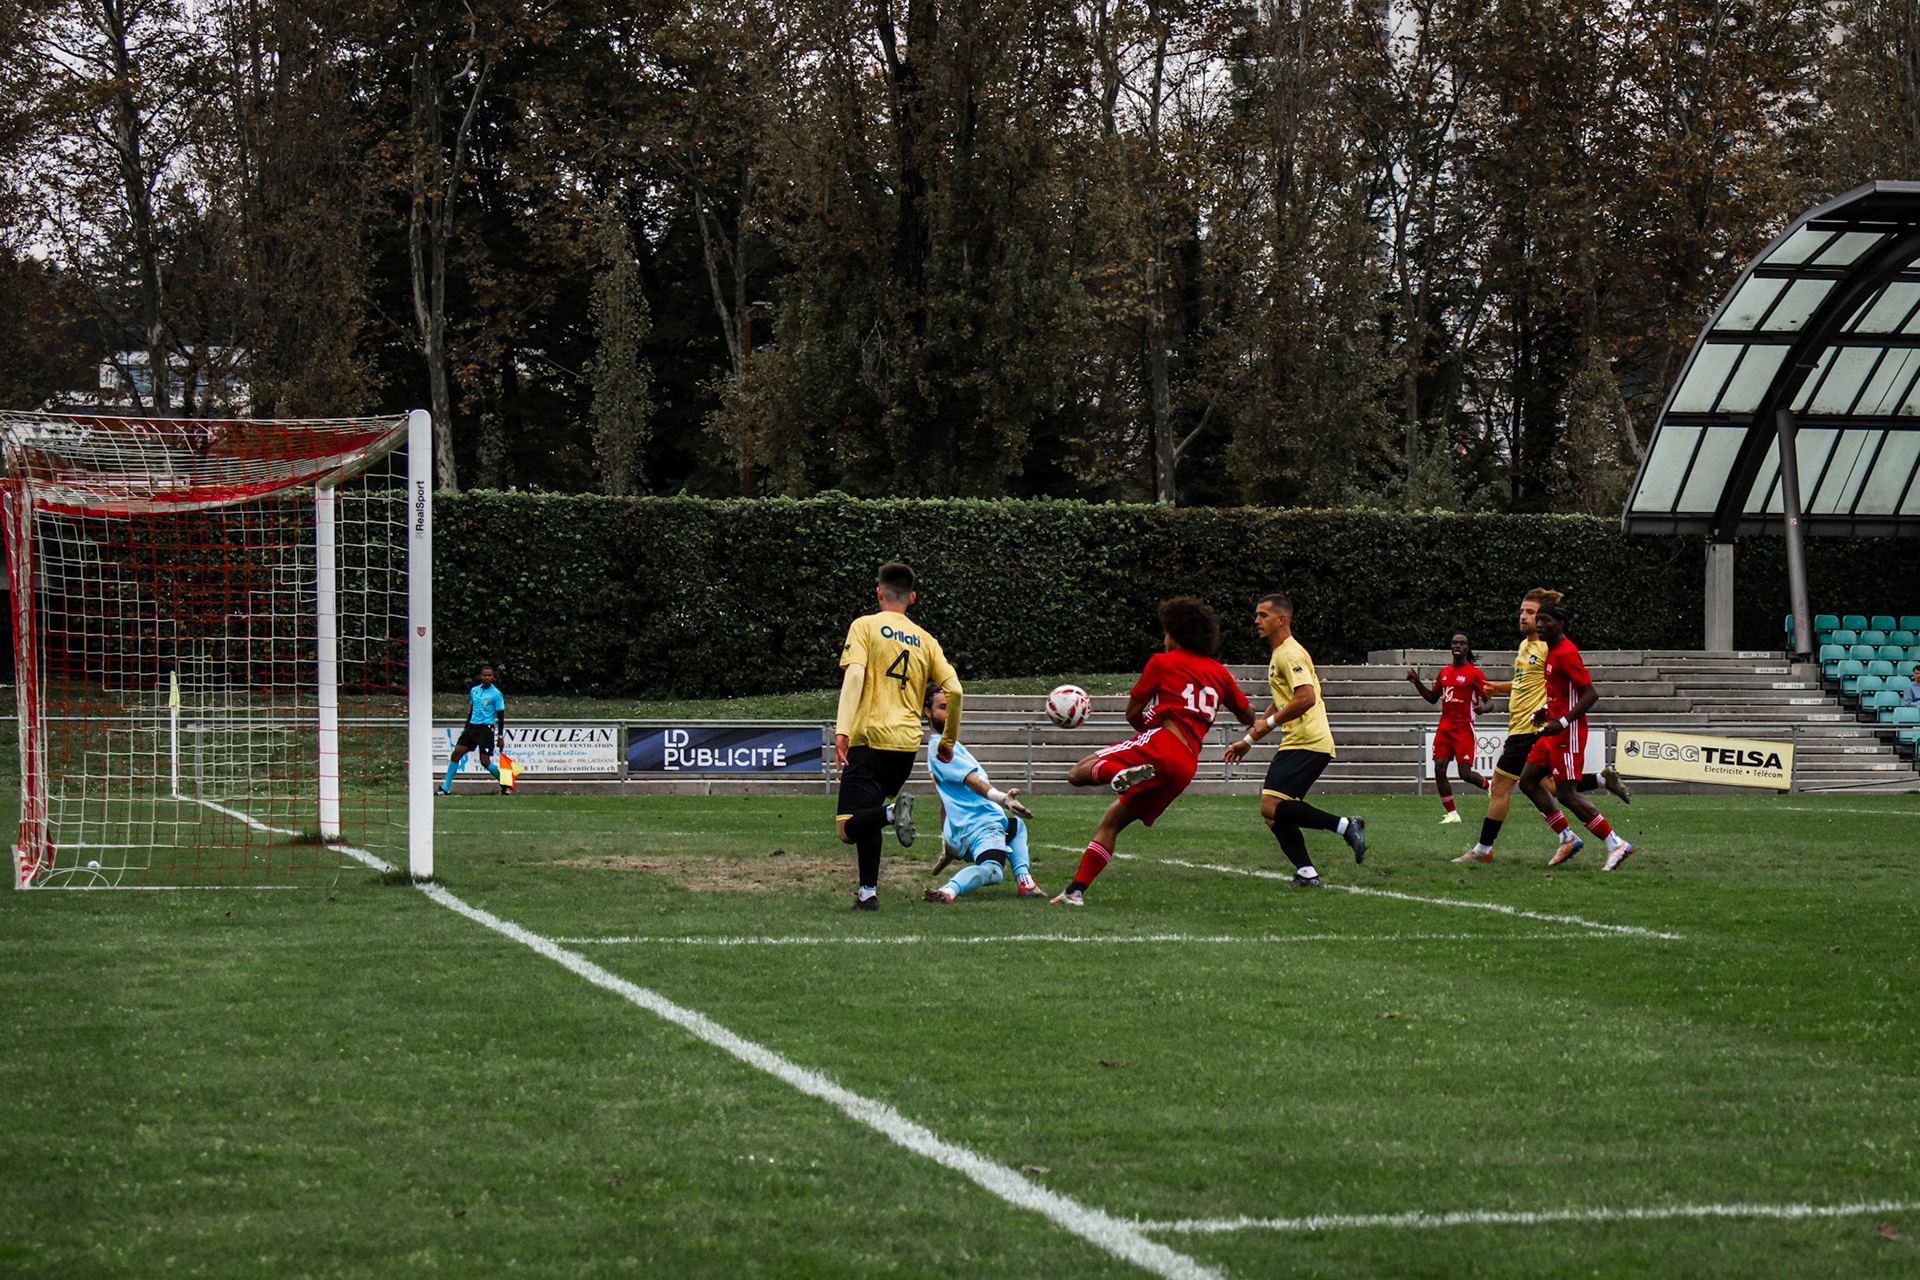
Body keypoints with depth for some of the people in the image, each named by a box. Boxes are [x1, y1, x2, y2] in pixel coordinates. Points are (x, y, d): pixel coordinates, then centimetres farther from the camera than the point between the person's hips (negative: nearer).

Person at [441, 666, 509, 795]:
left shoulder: (496, 694, -6)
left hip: (486, 729, -6)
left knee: (485, 762, -10)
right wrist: (466, 728, 24)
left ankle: (506, 785, 10)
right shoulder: (474, 690, 12)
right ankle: (445, 788, -1)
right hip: (472, 726, 6)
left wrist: (500, 737, -10)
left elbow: (500, 717, -5)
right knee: (456, 753, -5)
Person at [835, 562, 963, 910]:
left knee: (848, 828, -8)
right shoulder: (924, 639, 15)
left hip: (870, 735, -5)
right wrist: (948, 741, 21)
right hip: (908, 742, 5)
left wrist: (842, 729, -19)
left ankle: (893, 811, -36)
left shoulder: (865, 626, 4)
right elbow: (954, 691, 8)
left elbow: (854, 676, -12)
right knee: (868, 815, 21)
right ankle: (868, 892, 9)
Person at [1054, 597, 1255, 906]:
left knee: (1079, 772, -13)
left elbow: (1132, 712, 8)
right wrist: (1231, 686, 46)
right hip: (1187, 767, 6)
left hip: (1161, 744, -6)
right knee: (1111, 822, 14)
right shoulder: (1220, 673, 19)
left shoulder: (1162, 663, 6)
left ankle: (1120, 774, -43)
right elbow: (1248, 716, 28)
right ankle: (1077, 890, 6)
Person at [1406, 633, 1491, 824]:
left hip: (1464, 729, -6)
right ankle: (1452, 814, 2)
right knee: (1439, 770, -5)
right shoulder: (1444, 672, 14)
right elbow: (1433, 698, 24)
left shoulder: (1475, 674, -4)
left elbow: (1489, 700, -5)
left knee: (1465, 773, -8)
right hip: (1445, 728, 6)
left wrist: (1482, 707, -27)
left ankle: (1489, 787, 25)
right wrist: (1417, 683, 12)